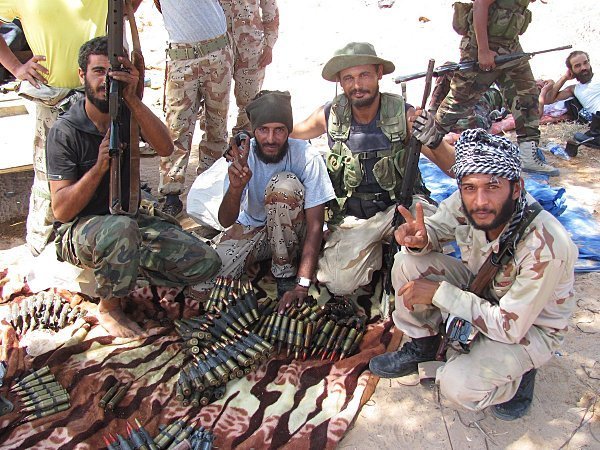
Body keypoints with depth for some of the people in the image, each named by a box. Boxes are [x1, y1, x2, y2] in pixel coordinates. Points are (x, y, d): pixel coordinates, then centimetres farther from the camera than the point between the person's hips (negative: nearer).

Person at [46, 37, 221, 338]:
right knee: (121, 229, -41)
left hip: (129, 218, 4)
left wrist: (132, 99, -29)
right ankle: (109, 308, -13)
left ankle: (124, 264, 6)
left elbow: (165, 148, -20)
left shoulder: (127, 114, 1)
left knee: (205, 263, -12)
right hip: (77, 231, -4)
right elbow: (61, 210, -17)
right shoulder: (65, 130, -12)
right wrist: (99, 167, -30)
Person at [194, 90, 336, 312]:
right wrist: (236, 187, -42)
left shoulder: (307, 157, -25)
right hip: (252, 226, 2)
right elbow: (226, 221, -20)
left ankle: (285, 272, -14)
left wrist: (302, 284, -30)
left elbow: (315, 225, -24)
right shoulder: (243, 156, -17)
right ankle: (264, 258, 9)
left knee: (284, 184, -34)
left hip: (292, 231, -1)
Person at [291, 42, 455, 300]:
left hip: (400, 206, -1)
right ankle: (378, 251, 13)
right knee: (340, 284, -19)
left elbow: (454, 168, -8)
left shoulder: (405, 115, -8)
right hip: (352, 217, 1)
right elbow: (289, 135, 15)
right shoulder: (330, 115, -4)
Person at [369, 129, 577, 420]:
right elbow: (435, 229, -4)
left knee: (457, 386, -27)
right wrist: (418, 239, -29)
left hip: (531, 327, -5)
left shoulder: (546, 246, -36)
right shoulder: (466, 203, -23)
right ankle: (420, 347, 5)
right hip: (480, 288, 5)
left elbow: (510, 326, -30)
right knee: (408, 263, -17)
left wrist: (439, 293, -29)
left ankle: (517, 373, 6)